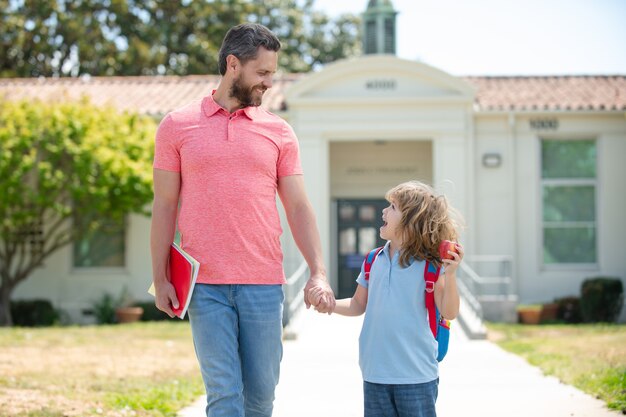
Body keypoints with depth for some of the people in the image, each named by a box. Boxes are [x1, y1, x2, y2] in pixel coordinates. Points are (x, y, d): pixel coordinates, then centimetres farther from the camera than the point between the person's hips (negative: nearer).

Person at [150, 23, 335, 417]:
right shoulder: (177, 126, 5)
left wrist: (319, 273, -4)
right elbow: (164, 206, 6)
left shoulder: (279, 131, 9)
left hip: (264, 283, 2)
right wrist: (160, 279, 1)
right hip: (204, 286, -2)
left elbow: (298, 207, 8)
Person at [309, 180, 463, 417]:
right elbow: (358, 305, 17)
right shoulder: (374, 261, 7)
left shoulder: (429, 264, -8)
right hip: (375, 374, 5)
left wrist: (450, 274, -23)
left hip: (417, 376, -5)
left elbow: (449, 313, -11)